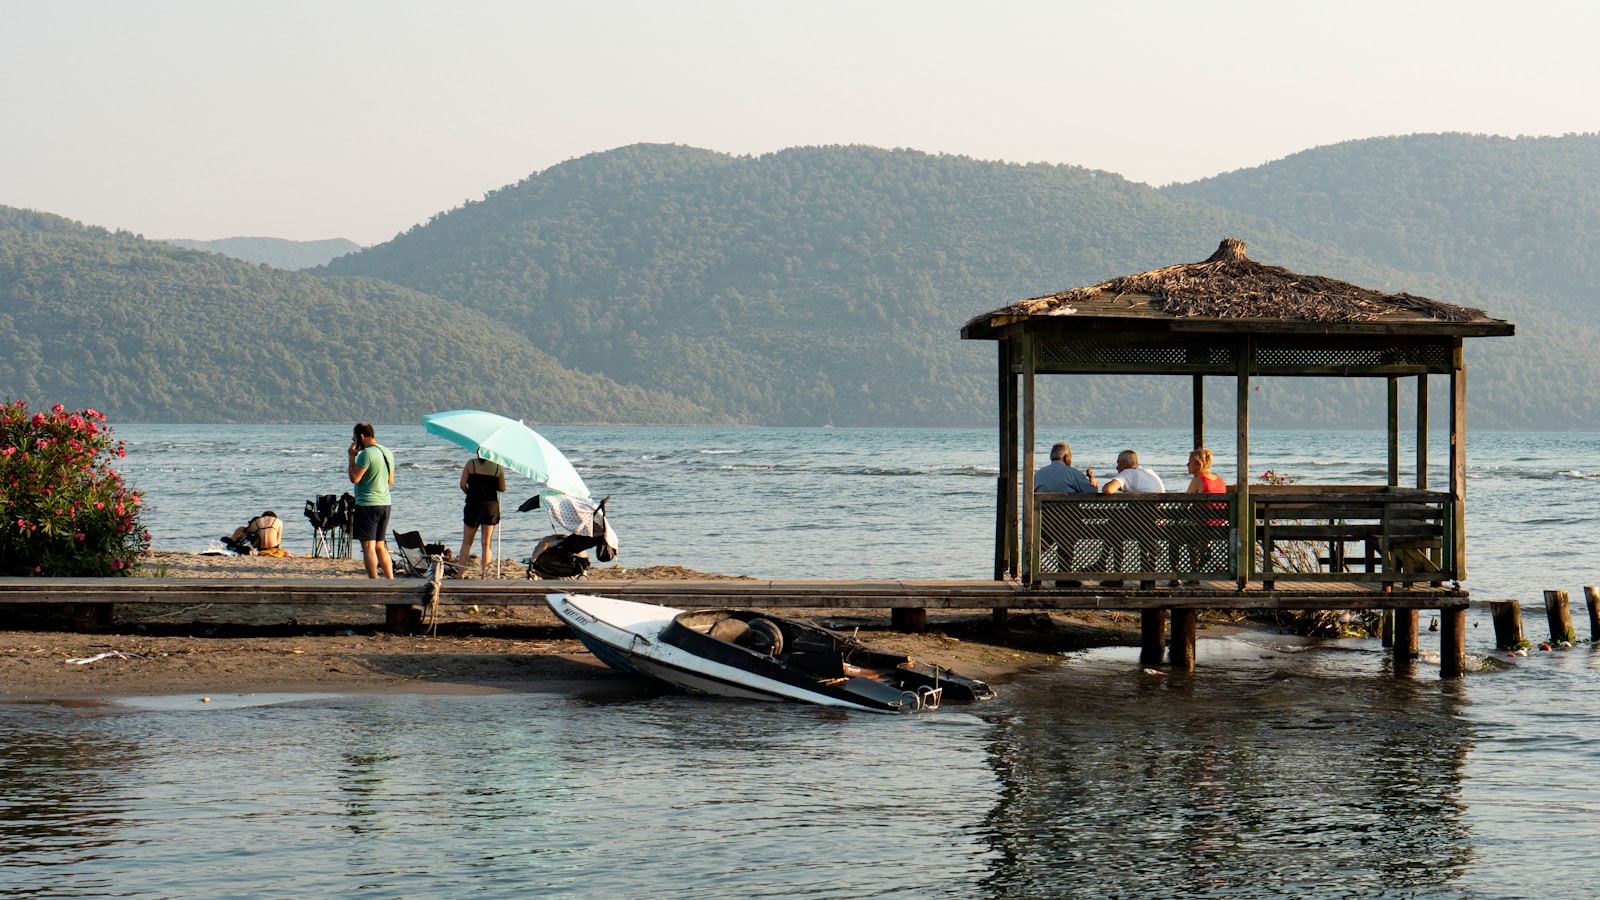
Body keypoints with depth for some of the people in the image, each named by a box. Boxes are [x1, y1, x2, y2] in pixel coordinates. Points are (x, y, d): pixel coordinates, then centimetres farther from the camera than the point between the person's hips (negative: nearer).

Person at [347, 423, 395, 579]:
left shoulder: (367, 453, -15)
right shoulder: (388, 452, 12)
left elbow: (354, 478, -16)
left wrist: (352, 456, -7)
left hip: (367, 504, -8)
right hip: (385, 503, 8)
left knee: (368, 547, -6)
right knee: (380, 546, 16)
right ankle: (390, 580, 13)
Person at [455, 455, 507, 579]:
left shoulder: (471, 464, -6)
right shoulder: (497, 466, -2)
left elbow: (462, 485, -8)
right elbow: (502, 488, 3)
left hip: (473, 505, -1)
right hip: (491, 506, 1)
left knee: (466, 542, 10)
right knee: (486, 543, 8)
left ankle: (460, 573, 7)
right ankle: (484, 574, 3)